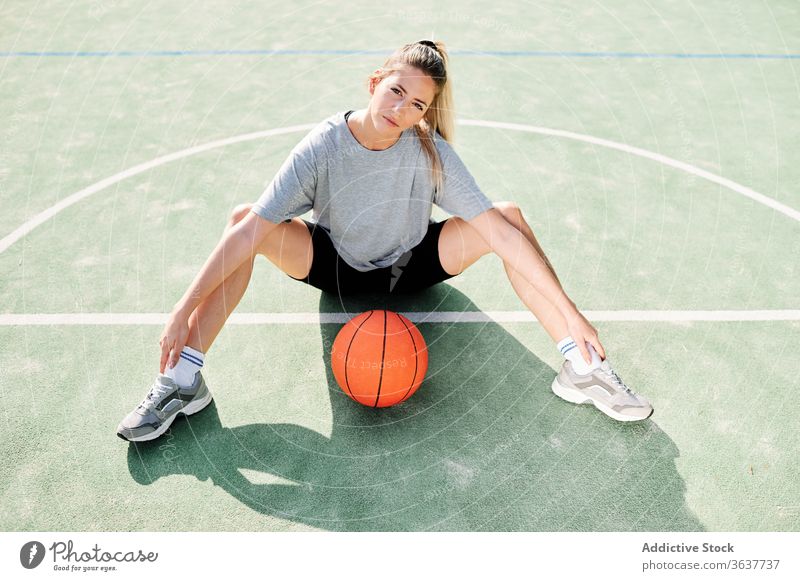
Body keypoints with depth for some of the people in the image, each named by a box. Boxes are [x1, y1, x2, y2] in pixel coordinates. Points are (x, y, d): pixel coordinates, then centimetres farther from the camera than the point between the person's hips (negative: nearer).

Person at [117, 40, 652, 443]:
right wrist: (184, 310, -32)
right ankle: (182, 381, -22)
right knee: (243, 220, -26)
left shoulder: (429, 150, -23)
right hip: (335, 266, 0)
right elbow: (252, 229, -28)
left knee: (510, 216, -21)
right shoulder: (322, 147, -24)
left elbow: (497, 230, -26)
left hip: (412, 266, 1)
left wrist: (570, 313, -30)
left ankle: (582, 367, -18)